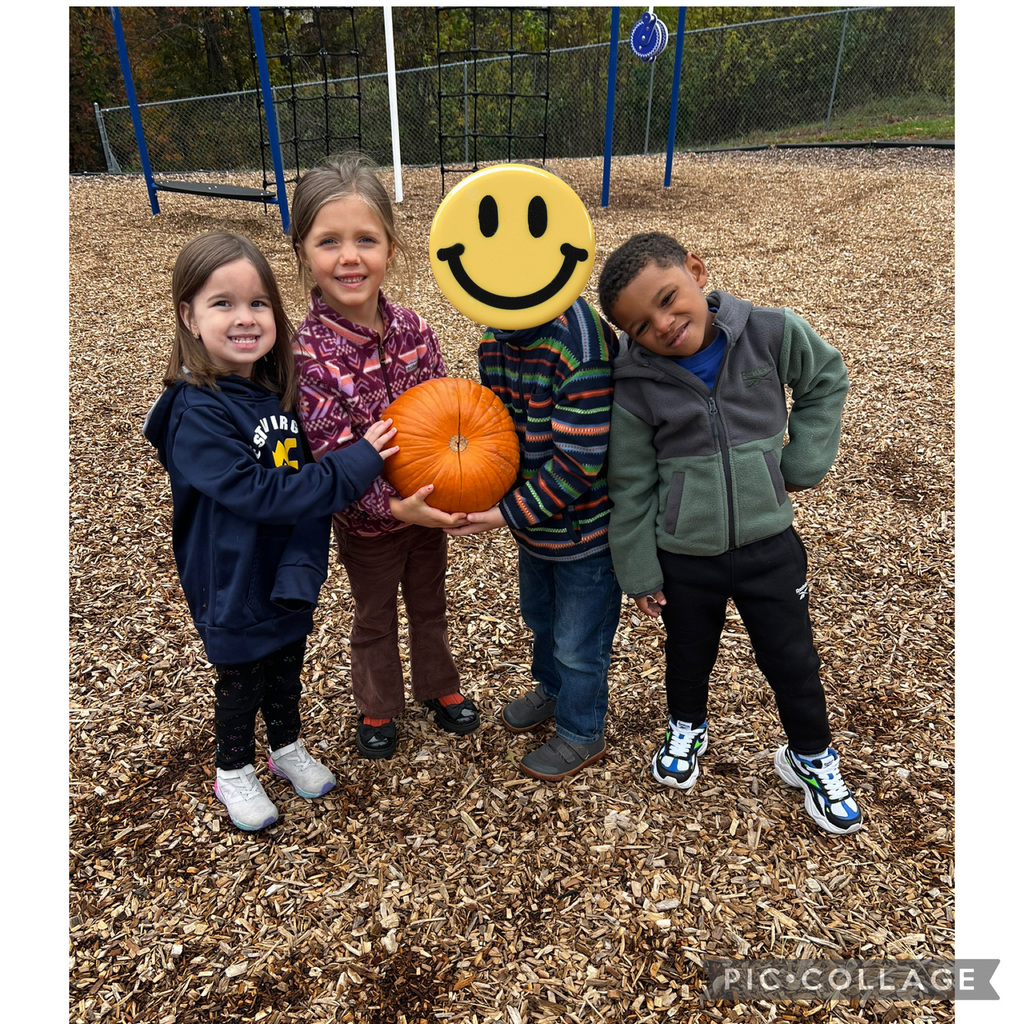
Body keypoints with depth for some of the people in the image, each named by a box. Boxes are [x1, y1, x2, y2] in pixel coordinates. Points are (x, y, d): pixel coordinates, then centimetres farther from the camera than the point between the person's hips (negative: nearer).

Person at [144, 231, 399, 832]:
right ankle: (234, 772, 43)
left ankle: (289, 747, 50)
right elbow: (256, 491, -31)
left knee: (288, 668, 24)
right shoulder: (197, 415, -25)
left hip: (291, 577, 6)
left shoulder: (277, 388, -4)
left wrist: (306, 563, -11)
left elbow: (306, 477, -1)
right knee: (242, 681, 17)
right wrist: (355, 466, -31)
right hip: (236, 585, -5)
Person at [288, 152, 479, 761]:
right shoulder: (308, 355, -24)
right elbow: (334, 456, -24)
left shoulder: (411, 327, -10)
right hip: (367, 521, -4)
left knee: (430, 605, 25)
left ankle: (439, 685, 51)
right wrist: (395, 506, -34)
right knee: (375, 620, 20)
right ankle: (379, 707, 46)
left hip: (428, 504, 4)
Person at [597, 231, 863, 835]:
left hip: (769, 542, 1)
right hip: (683, 557, 0)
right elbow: (631, 485, -6)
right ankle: (687, 728, 53)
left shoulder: (772, 332, -13)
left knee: (793, 660, 14)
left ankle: (812, 758, 42)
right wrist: (639, 573, -1)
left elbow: (827, 380, 7)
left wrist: (804, 461, -3)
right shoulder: (635, 386, -15)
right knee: (689, 654, 22)